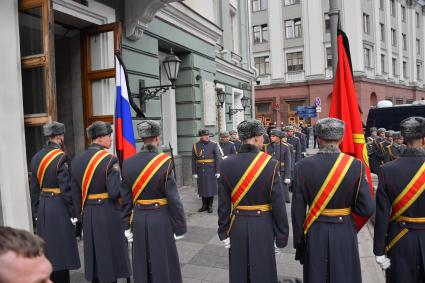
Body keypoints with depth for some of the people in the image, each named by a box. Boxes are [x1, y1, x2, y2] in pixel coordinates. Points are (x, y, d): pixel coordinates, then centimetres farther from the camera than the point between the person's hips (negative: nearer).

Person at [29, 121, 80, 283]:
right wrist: (73, 213, -10)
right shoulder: (61, 157, -16)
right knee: (61, 250, 3)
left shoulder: (37, 157, 6)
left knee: (47, 248, 18)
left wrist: (36, 211, 18)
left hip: (43, 208, 7)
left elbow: (34, 188, 11)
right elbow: (66, 189, -18)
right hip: (59, 208, -7)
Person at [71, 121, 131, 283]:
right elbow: (115, 192, -21)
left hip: (88, 214, 7)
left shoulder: (77, 160, 5)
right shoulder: (109, 159, -16)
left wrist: (80, 213, 16)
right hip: (108, 214, -6)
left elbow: (75, 190, 9)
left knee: (94, 255, 18)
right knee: (109, 255, 7)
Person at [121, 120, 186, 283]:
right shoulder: (164, 162, -16)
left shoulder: (128, 163, -3)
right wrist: (180, 227, -5)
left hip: (138, 218, 4)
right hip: (160, 218, -4)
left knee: (142, 263, 19)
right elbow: (173, 198, -15)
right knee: (163, 262, 11)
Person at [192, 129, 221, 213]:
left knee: (211, 188, 4)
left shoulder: (214, 145, -4)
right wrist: (194, 172, -1)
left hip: (211, 171, -2)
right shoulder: (196, 145, 1)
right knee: (202, 188, 9)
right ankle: (204, 205, 23)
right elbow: (193, 160, 2)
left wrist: (218, 171, -9)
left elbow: (217, 158, -5)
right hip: (201, 171, 2)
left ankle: (210, 206, 18)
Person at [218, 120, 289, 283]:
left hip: (237, 225, 3)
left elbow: (223, 204, -5)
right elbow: (278, 204, -13)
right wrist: (281, 237, -3)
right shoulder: (270, 164, -15)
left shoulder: (226, 164, -8)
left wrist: (223, 232, 5)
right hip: (263, 226, -2)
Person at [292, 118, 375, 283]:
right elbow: (367, 209, -11)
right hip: (345, 233, 0)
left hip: (314, 234, 0)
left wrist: (299, 241, 4)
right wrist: (347, 203, 9)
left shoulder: (303, 166, -12)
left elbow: (298, 210, -8)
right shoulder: (356, 165, -12)